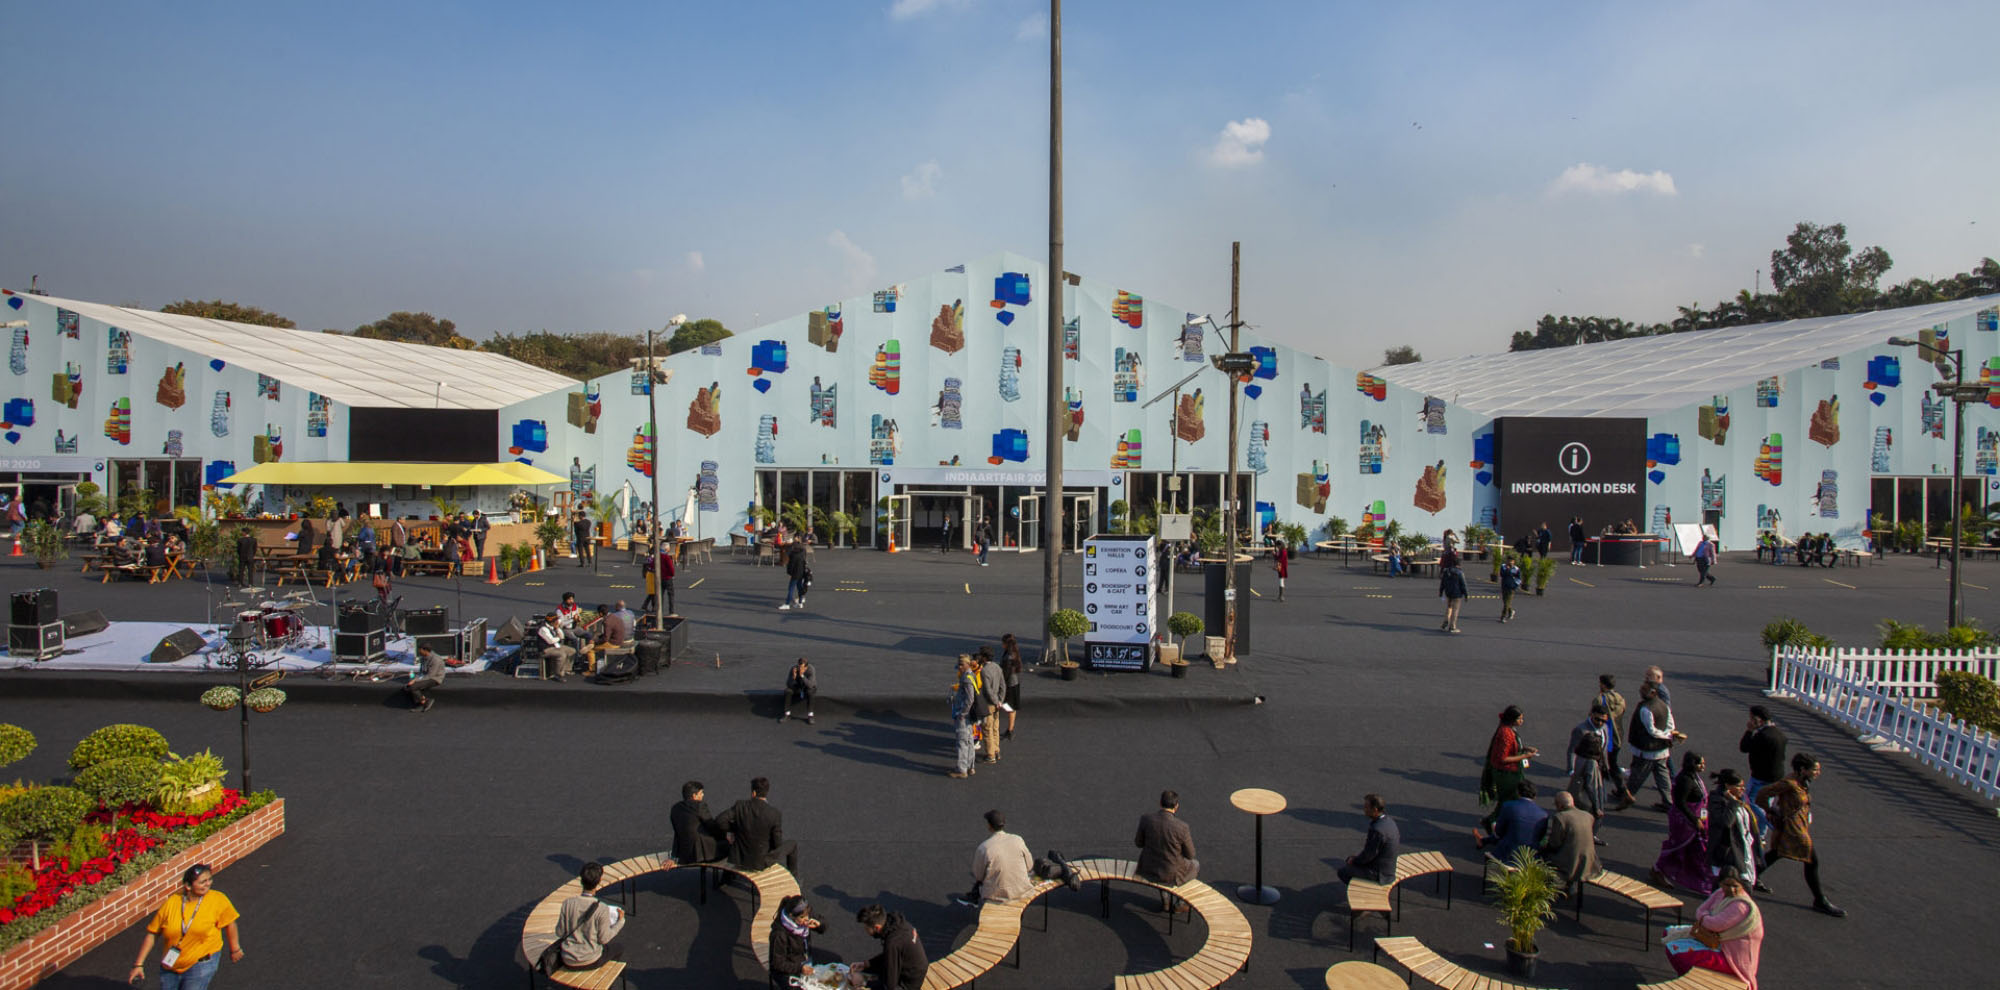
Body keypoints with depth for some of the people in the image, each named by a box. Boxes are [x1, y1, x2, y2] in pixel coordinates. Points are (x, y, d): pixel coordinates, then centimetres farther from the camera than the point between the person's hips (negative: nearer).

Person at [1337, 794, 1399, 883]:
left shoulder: (1377, 830, -32)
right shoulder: (1389, 820, -2)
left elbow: (1368, 855, -24)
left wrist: (1354, 860, -2)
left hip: (1379, 873, -9)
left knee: (1342, 870, 1)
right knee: (1350, 859, 23)